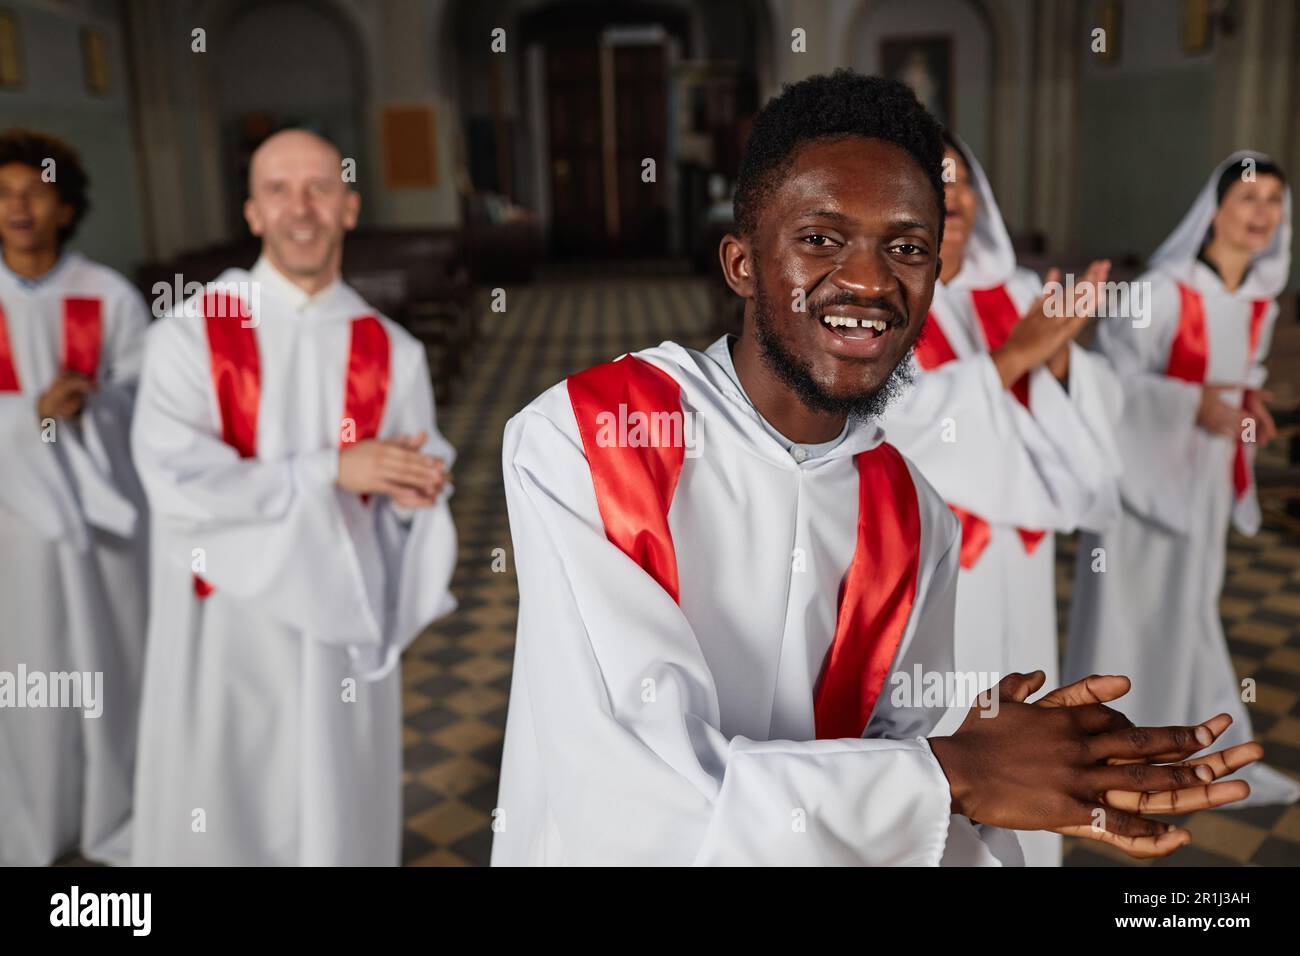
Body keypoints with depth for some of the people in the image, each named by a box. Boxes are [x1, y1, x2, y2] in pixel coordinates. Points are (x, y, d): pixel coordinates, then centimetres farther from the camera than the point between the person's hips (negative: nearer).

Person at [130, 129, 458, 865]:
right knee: (219, 822, 11)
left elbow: (418, 488, 2)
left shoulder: (393, 352, 0)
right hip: (225, 630, -2)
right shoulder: (192, 335, -8)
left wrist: (414, 495, -21)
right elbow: (179, 485, -17)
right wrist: (330, 470, -19)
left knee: (340, 817, 13)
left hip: (344, 626, 2)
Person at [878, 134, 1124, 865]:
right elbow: (896, 417, -24)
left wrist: (1059, 355, -19)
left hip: (1011, 563, 6)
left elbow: (1099, 405, 2)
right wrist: (1014, 355, -23)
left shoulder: (1018, 294, 6)